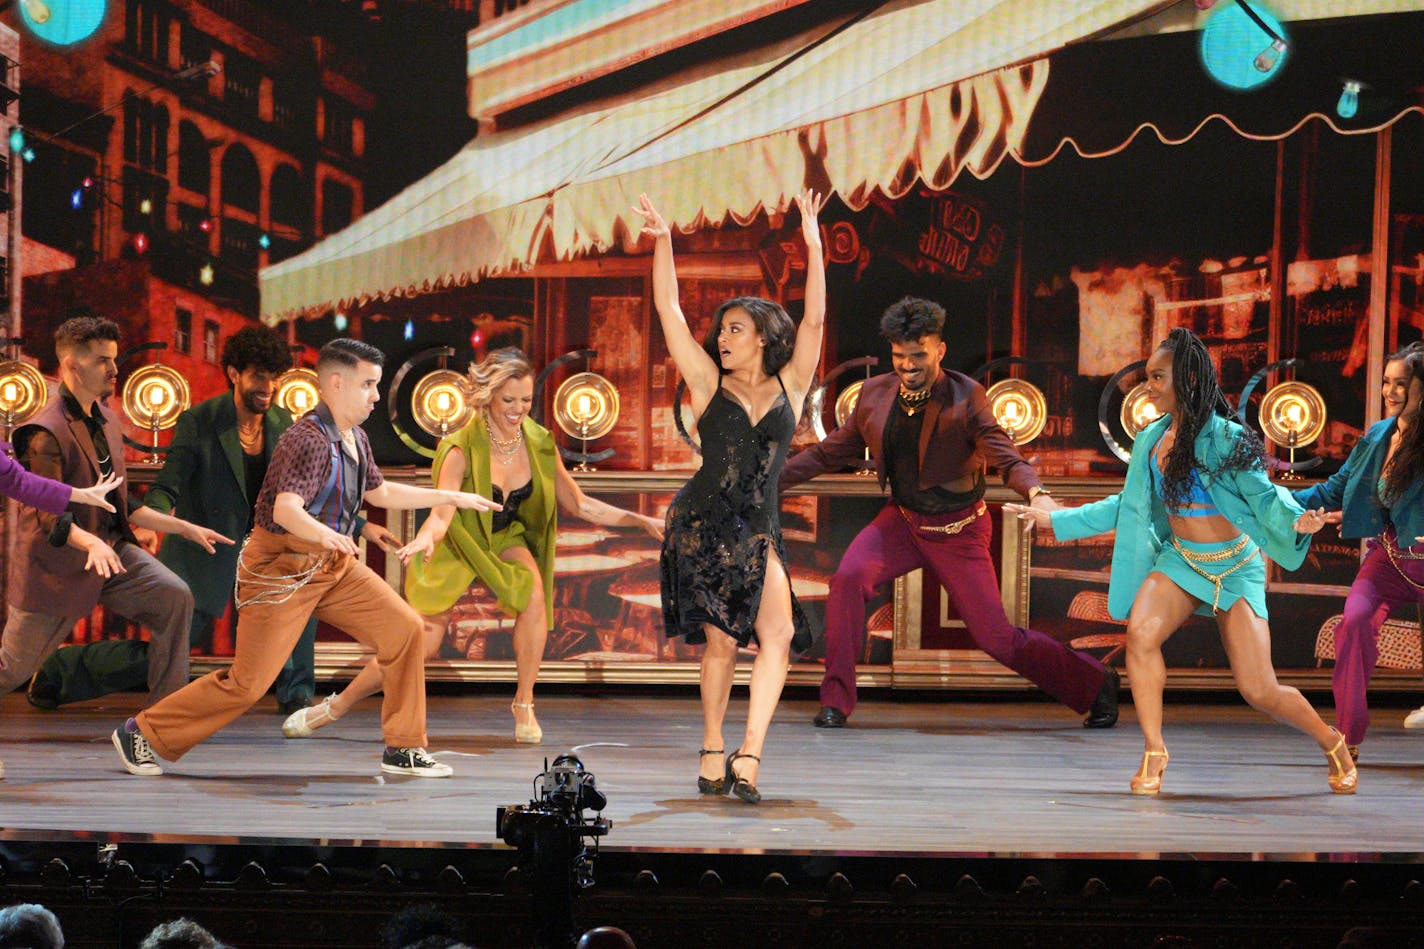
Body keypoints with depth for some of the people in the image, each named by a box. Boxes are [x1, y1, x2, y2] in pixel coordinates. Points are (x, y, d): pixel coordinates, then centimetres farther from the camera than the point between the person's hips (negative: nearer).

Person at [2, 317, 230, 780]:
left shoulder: (105, 423, 11)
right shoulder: (46, 433, -18)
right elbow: (49, 517, -23)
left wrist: (188, 529, 15)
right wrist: (91, 544, -41)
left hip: (109, 549, 7)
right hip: (57, 566, -7)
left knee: (174, 598, -17)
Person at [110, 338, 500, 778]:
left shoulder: (355, 439, 8)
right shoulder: (311, 439, -22)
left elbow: (380, 492, 26)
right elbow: (285, 509, -36)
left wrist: (452, 497, 26)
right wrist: (324, 534, -56)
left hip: (333, 565, 9)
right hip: (281, 568, -9)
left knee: (404, 630, -2)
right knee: (248, 683, -7)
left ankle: (402, 749, 8)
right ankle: (141, 733, 8)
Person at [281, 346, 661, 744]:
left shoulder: (540, 445, -13)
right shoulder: (462, 449, -26)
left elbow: (579, 505, -4)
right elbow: (442, 512, -35)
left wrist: (640, 521, -13)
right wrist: (424, 538, -58)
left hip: (504, 539, 4)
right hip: (458, 541, -3)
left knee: (533, 591, -29)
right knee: (422, 644, -8)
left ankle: (523, 705, -15)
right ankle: (332, 708, 11)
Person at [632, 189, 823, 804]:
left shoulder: (789, 386, 8)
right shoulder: (710, 384, 6)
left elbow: (814, 321, -2)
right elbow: (668, 311, 1)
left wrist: (813, 247, -10)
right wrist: (662, 242, -7)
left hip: (758, 533, 1)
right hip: (700, 523, -1)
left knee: (778, 633, -15)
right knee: (721, 639, -3)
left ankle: (748, 754, -17)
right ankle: (712, 750, 13)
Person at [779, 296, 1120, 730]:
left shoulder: (965, 397, -14)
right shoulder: (875, 394, -1)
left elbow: (1004, 456, -23)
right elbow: (831, 452, 10)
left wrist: (1035, 493, -44)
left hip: (957, 531, -4)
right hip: (902, 521, 4)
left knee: (997, 638, -3)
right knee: (849, 576, -25)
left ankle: (1097, 684, 20)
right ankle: (836, 700, -15)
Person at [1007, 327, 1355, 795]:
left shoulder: (1225, 439, -13)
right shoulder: (1152, 440, 3)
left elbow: (1263, 493, -13)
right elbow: (1127, 506, 15)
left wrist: (1295, 521, -35)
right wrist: (1056, 519, 17)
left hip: (1235, 567, -4)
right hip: (1179, 559, 4)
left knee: (1259, 691, -9)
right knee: (1140, 631, -27)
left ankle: (1330, 741, 21)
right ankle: (1153, 752, -14)